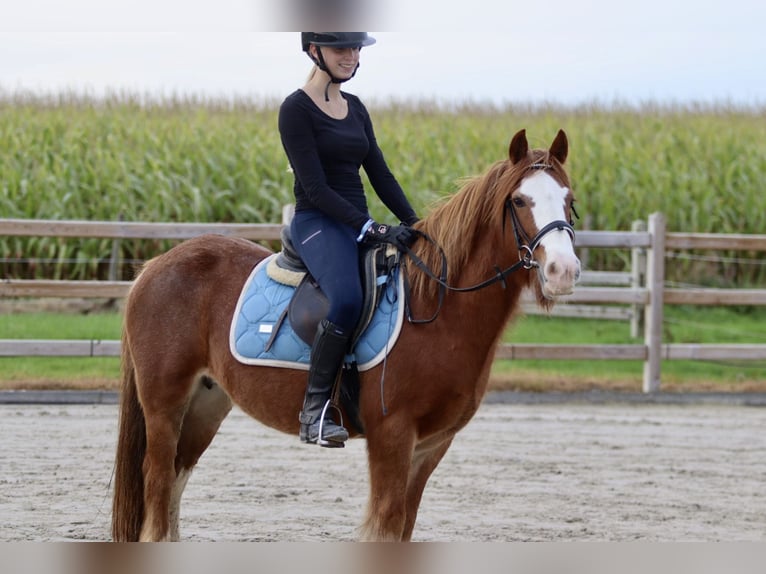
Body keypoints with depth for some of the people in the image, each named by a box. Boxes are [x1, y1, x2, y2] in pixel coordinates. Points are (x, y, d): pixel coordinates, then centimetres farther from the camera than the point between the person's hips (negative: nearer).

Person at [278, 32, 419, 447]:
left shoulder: (355, 108, 16)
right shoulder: (296, 109, -7)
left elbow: (379, 174, 16)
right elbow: (315, 187, -15)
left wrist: (414, 223, 2)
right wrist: (373, 229, -22)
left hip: (360, 224, 8)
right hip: (318, 223, -8)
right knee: (346, 297, -36)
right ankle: (315, 410, -26)